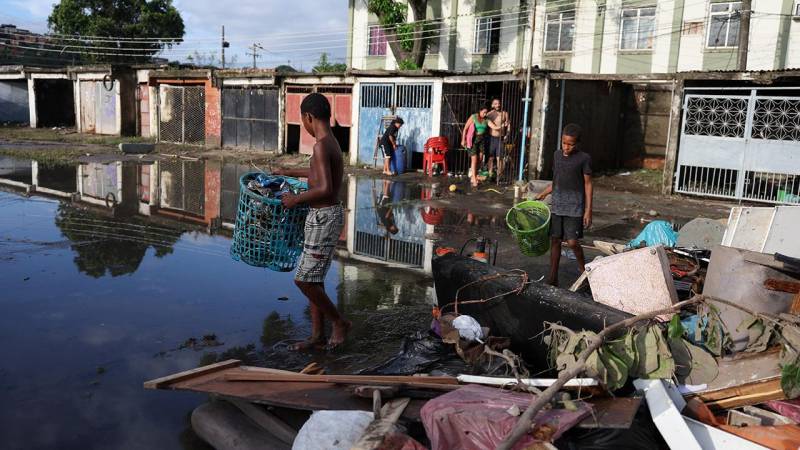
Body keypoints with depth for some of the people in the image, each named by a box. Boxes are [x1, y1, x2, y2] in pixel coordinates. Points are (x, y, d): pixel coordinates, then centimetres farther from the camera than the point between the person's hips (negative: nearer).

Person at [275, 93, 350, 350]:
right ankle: (317, 336, 21)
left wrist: (296, 199, -15)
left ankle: (339, 322, 13)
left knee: (304, 279, -3)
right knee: (313, 279, 13)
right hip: (324, 216, 10)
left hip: (324, 218, -10)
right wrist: (290, 172, 42)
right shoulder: (331, 142, 12)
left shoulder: (321, 145, -19)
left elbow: (325, 189, -29)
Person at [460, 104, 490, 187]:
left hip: (482, 139, 5)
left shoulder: (486, 120, 4)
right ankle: (474, 179, -7)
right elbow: (465, 128, -6)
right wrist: (463, 140, -8)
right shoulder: (473, 117, -8)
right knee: (474, 159, -9)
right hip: (473, 139, -5)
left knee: (480, 158, 4)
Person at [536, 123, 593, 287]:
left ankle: (583, 272, 16)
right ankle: (553, 277, 16)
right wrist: (543, 193, 15)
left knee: (572, 242, -9)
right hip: (557, 206, 5)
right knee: (555, 240, 8)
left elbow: (588, 184, -6)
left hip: (575, 208, -5)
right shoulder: (557, 155, 8)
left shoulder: (584, 158, -8)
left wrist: (588, 210, -10)